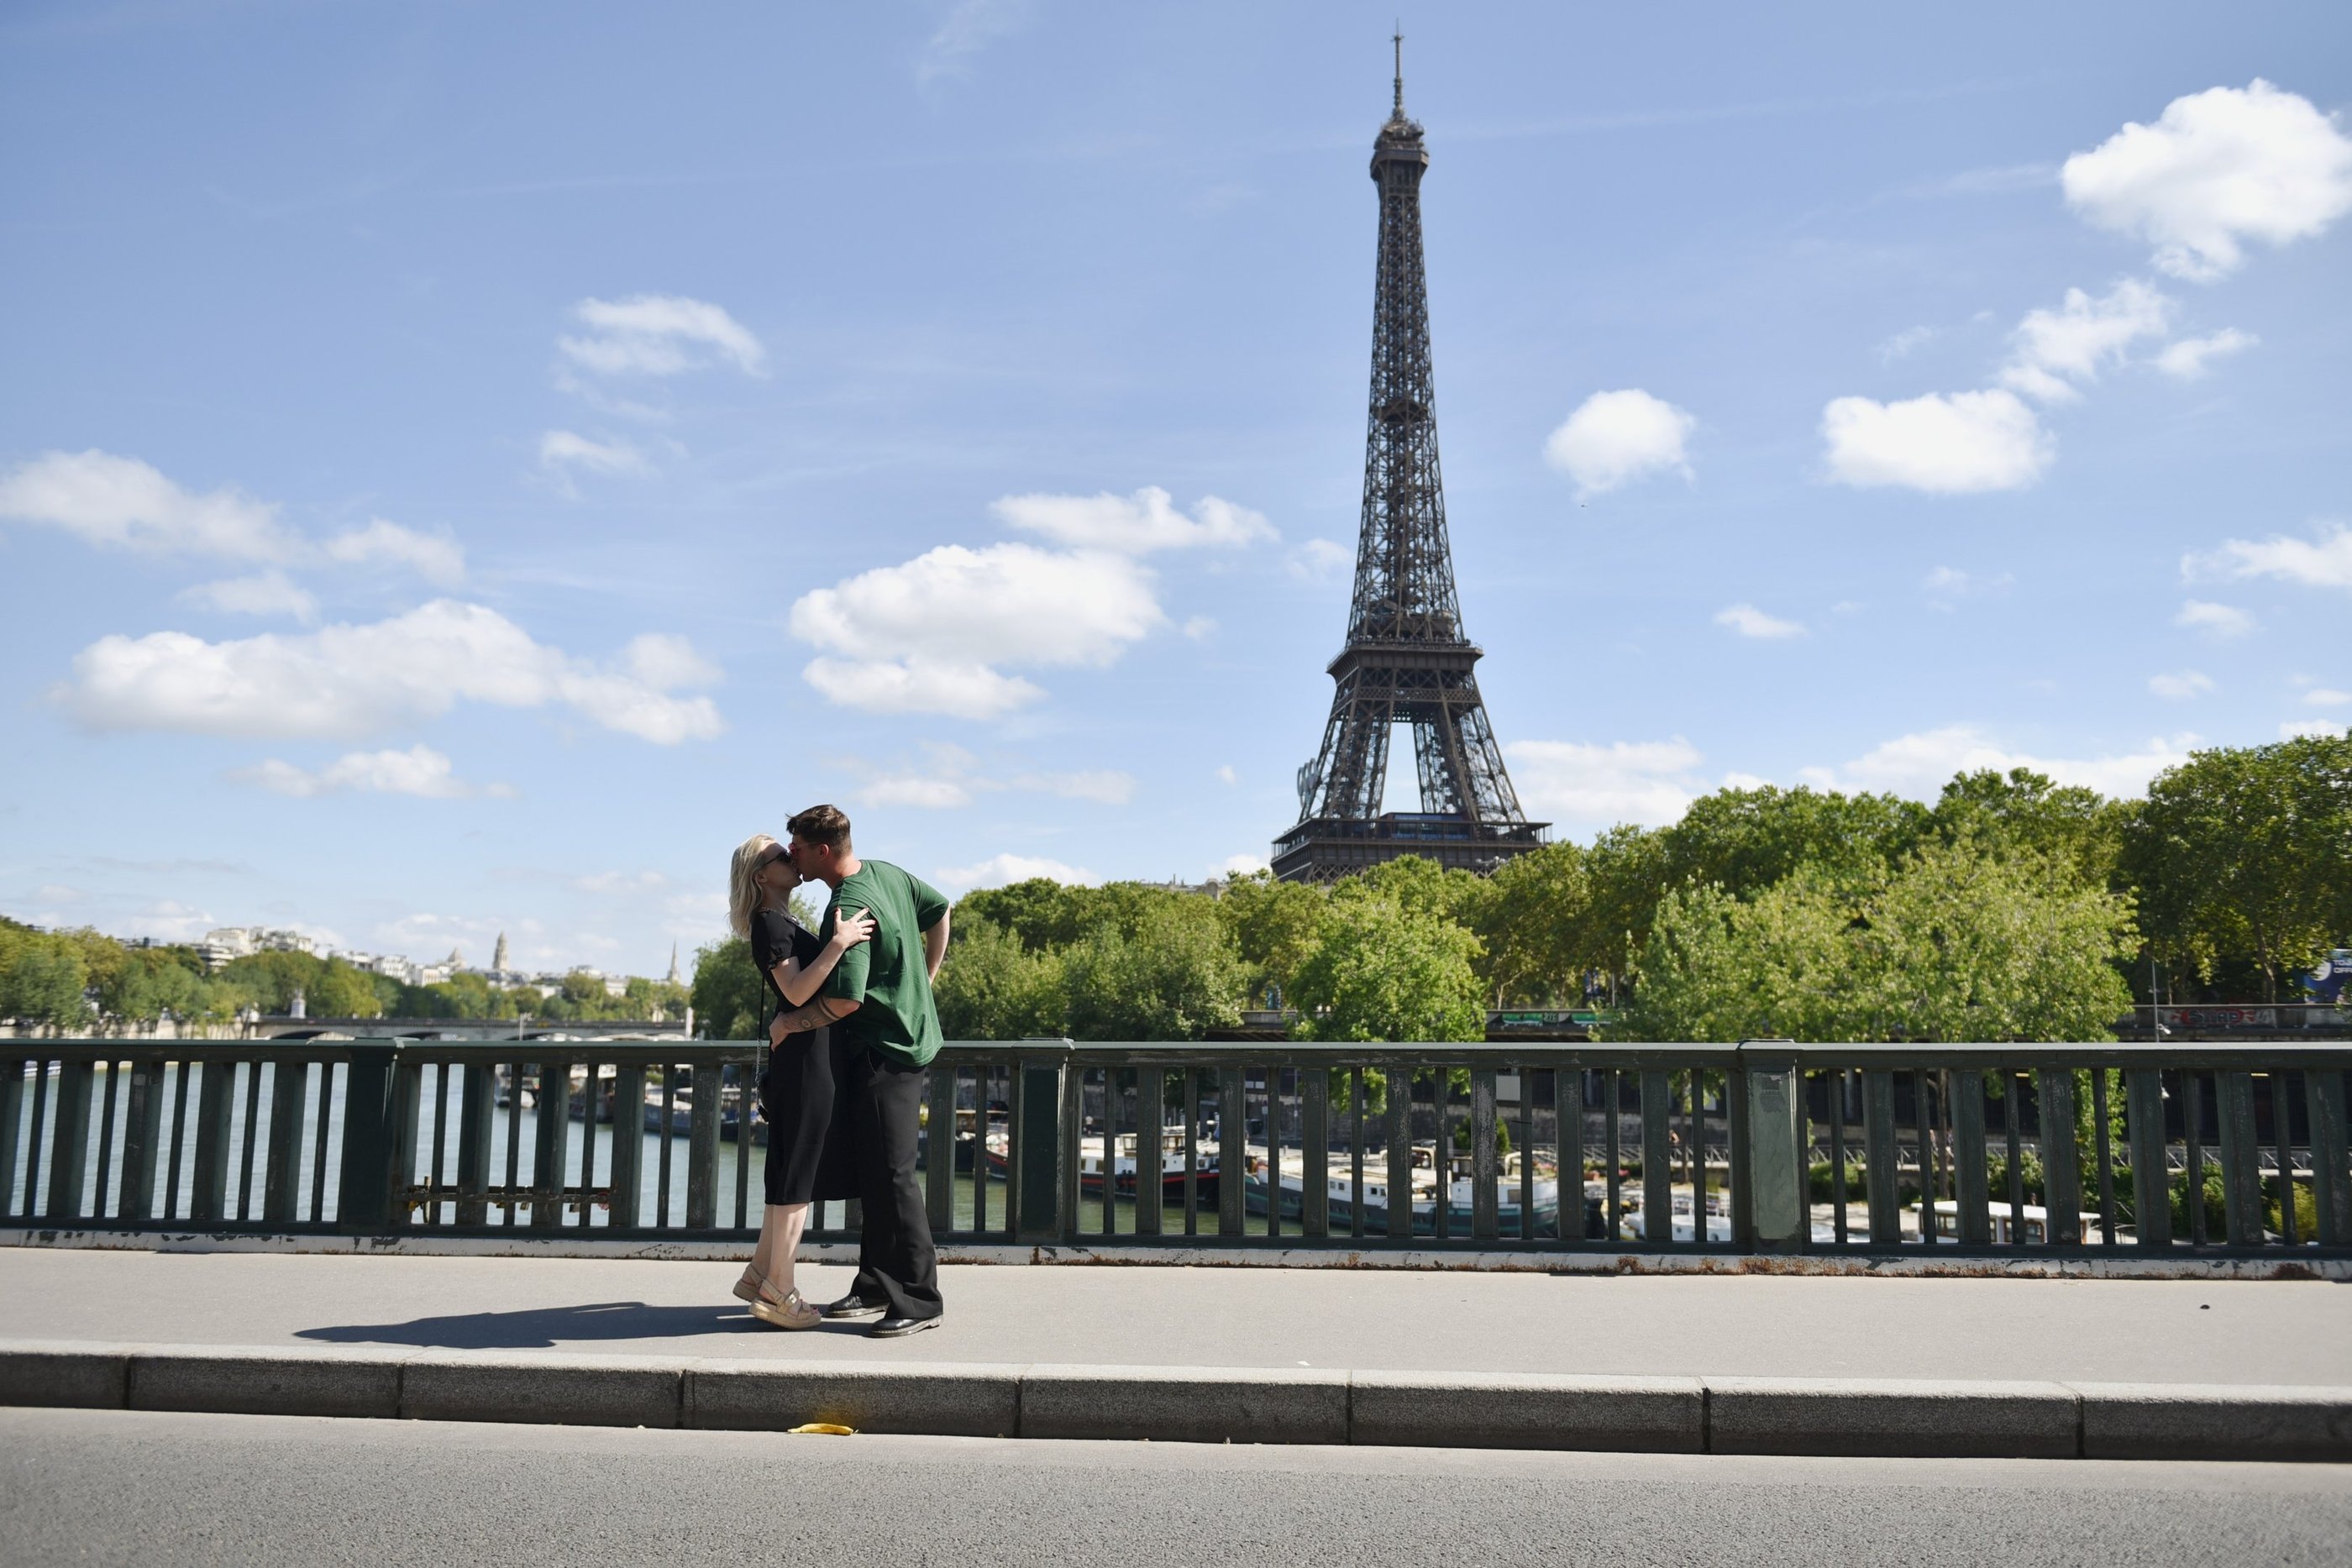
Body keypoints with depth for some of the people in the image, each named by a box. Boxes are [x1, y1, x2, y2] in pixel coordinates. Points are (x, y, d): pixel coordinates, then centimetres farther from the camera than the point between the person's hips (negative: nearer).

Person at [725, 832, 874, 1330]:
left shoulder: (783, 924, 18)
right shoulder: (769, 924, -11)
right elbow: (796, 991, -23)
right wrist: (839, 944, -30)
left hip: (815, 1055, 10)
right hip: (805, 1055, -10)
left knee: (792, 1173, 15)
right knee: (798, 1176, -5)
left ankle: (760, 1274, 23)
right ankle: (778, 1292, 1)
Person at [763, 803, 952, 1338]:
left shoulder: (848, 910, -22)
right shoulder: (887, 873, 7)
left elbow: (843, 1000, -28)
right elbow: (939, 910, 21)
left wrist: (788, 1023, -12)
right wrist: (925, 979, 23)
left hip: (885, 1053, -11)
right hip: (909, 1036, 11)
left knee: (891, 1176, -7)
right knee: (871, 1171, 15)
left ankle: (919, 1300, 0)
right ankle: (876, 1288, 23)